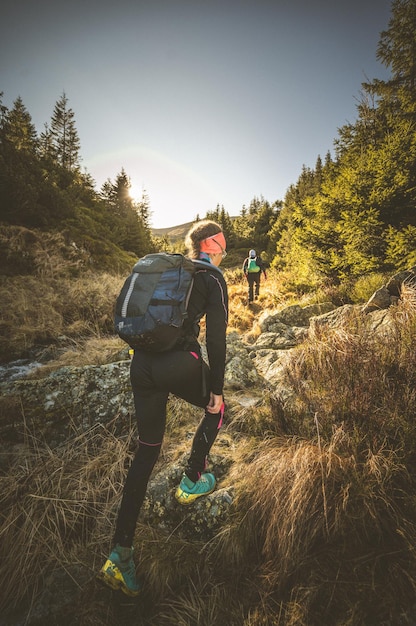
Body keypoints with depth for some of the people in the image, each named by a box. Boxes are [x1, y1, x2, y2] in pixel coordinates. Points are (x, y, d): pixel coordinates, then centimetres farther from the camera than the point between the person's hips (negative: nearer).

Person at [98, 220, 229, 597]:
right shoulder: (213, 278, -1)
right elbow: (215, 338, -8)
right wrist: (217, 388, -1)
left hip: (142, 364, 6)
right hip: (179, 363, -6)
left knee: (147, 450, 16)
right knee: (216, 409, 26)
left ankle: (121, 553, 18)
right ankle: (192, 483, 36)